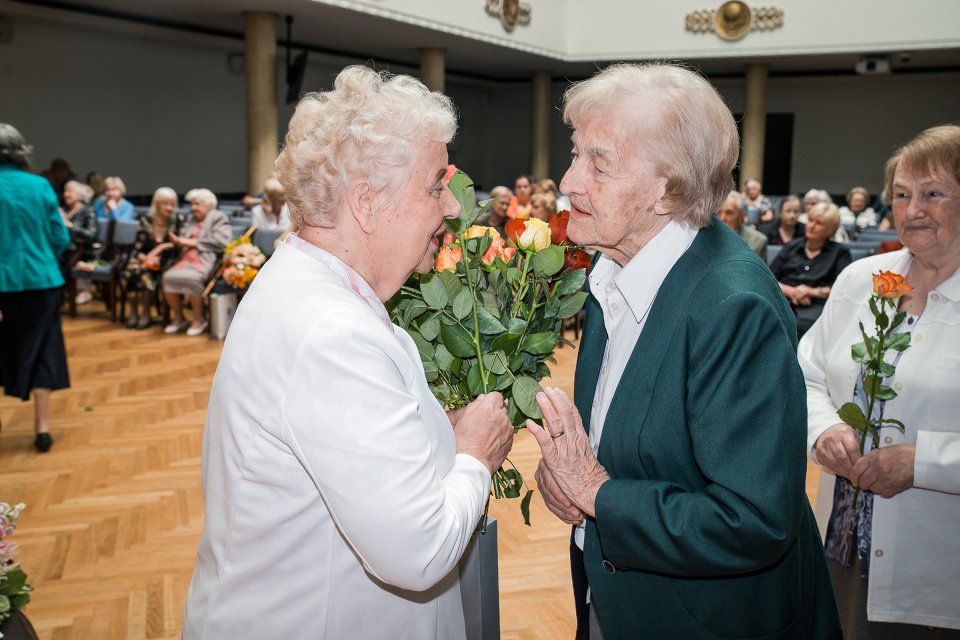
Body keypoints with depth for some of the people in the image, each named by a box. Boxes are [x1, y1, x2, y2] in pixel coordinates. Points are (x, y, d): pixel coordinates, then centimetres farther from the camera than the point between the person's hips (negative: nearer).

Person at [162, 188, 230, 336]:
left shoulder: (219, 218, 9)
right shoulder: (192, 221, 31)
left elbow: (220, 242, -7)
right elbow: (184, 240, 26)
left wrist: (194, 242, -7)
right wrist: (178, 241, 1)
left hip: (205, 260, -6)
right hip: (185, 259, 6)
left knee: (190, 278, -36)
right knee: (168, 277, -24)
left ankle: (199, 319, -15)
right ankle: (178, 318, -7)